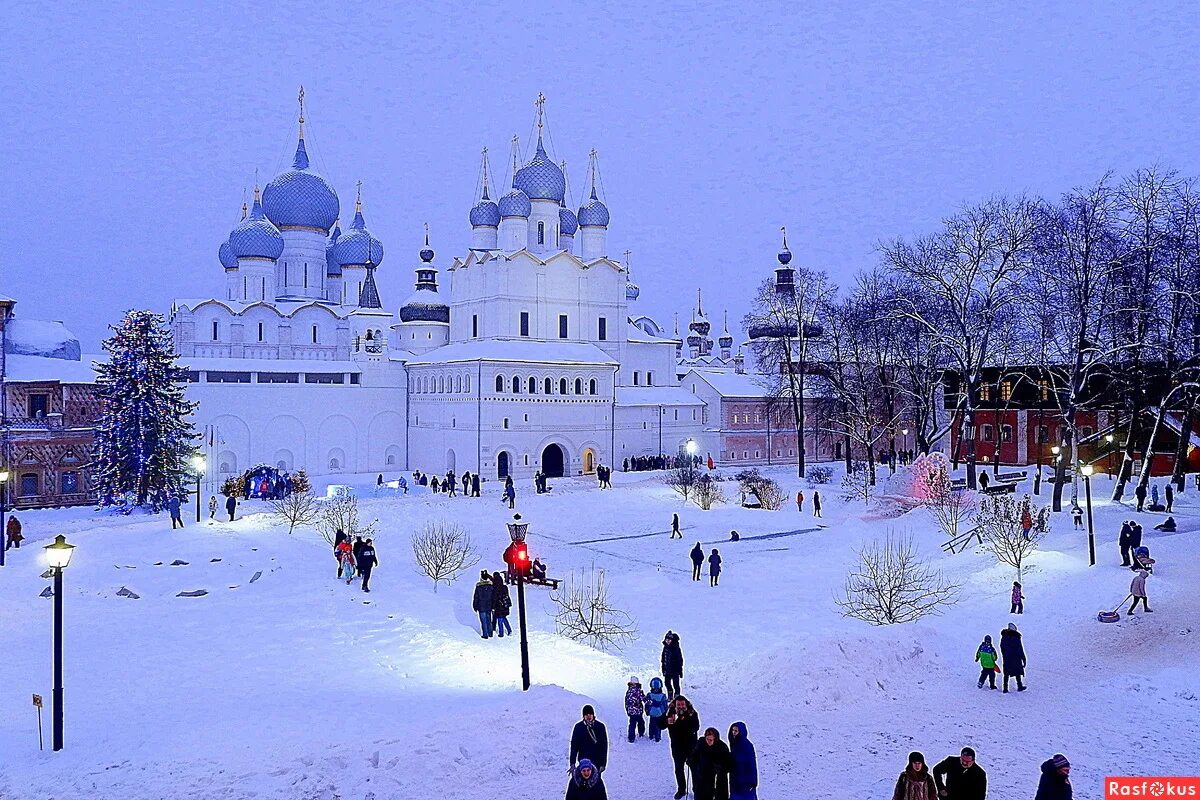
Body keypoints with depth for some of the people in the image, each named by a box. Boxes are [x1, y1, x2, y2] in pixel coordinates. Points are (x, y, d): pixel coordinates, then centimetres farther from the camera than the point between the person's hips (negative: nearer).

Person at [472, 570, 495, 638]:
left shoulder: (478, 586, -11)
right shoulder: (491, 585, -3)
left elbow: (475, 597, -5)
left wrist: (475, 607, 5)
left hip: (481, 607, -3)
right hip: (489, 606, 3)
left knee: (483, 621, 3)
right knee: (489, 620, 16)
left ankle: (485, 635, 6)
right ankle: (490, 633, 24)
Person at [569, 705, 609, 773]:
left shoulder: (600, 726, -1)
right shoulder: (578, 727, -1)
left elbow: (604, 746, 1)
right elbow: (574, 746, 2)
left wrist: (603, 763, -3)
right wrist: (572, 763, -3)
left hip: (597, 761, 0)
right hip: (583, 760, 0)